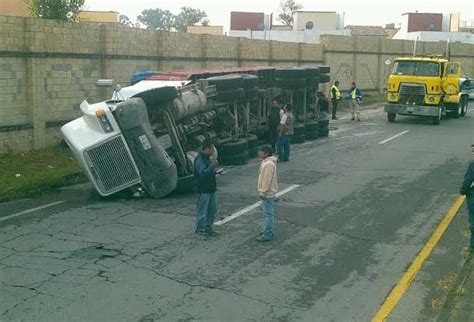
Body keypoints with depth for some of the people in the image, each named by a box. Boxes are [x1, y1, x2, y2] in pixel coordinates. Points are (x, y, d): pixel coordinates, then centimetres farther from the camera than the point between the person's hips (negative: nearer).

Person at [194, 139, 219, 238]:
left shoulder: (207, 158, 13)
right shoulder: (199, 160, -17)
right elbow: (203, 173, -30)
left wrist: (214, 170, 8)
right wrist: (213, 165, -34)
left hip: (211, 189, 10)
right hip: (203, 190, -10)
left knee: (213, 209, 15)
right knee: (202, 211, 0)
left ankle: (208, 227, 26)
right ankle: (200, 229, 10)